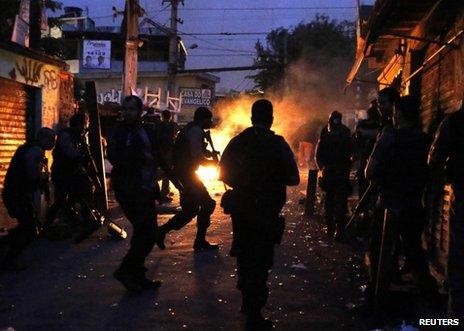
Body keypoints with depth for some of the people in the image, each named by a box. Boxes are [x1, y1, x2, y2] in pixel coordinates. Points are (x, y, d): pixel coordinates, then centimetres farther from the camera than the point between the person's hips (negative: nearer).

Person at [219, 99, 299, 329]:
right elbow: (293, 178, -12)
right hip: (265, 212, -4)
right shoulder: (277, 144, -12)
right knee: (260, 260, 2)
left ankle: (247, 301, 36)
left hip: (240, 208, 4)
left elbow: (223, 173, 5)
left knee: (244, 254, 21)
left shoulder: (238, 141, -1)